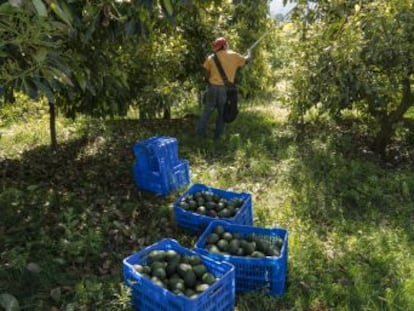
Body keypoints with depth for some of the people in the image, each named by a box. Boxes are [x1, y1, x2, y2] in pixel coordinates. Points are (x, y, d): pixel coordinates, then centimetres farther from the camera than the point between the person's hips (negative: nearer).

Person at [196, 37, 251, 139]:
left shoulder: (211, 57, 2)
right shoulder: (234, 56, 2)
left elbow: (207, 75, 1)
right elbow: (247, 60, 20)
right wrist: (249, 52, 41)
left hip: (213, 87, 1)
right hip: (226, 89, -1)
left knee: (207, 111, 10)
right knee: (222, 113, 11)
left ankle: (200, 133, 11)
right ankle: (217, 135, 14)